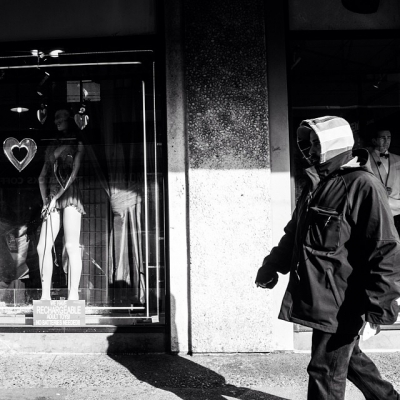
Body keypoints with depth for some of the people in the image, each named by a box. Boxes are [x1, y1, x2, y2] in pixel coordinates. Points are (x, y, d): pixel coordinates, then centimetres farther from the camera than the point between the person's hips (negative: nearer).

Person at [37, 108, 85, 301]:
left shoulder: (77, 144, 5)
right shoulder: (51, 147, 21)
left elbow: (74, 173, -6)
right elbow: (43, 177, 19)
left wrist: (56, 197, -11)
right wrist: (45, 199, 5)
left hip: (70, 195, -5)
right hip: (53, 199, 6)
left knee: (71, 246, -11)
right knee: (43, 247, -2)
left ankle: (73, 294, -9)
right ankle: (45, 294, 4)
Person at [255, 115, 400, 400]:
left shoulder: (363, 186, -16)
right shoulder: (316, 185, 11)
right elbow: (294, 233, 22)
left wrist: (376, 309, -22)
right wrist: (272, 267, 24)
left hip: (341, 302, -8)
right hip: (318, 297, 8)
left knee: (326, 371, 4)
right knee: (349, 358, 24)